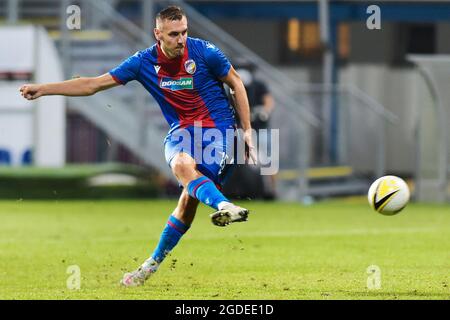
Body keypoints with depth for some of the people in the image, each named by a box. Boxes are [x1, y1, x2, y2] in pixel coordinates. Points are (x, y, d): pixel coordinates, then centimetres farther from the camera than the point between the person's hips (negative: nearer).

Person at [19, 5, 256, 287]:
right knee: (181, 164, -32)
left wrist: (247, 130, 4)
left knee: (189, 198, -20)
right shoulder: (144, 62, -3)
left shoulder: (204, 52, -9)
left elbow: (236, 82, 6)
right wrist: (44, 89, -3)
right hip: (181, 130, 3)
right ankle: (224, 206, -42)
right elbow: (94, 84, 2)